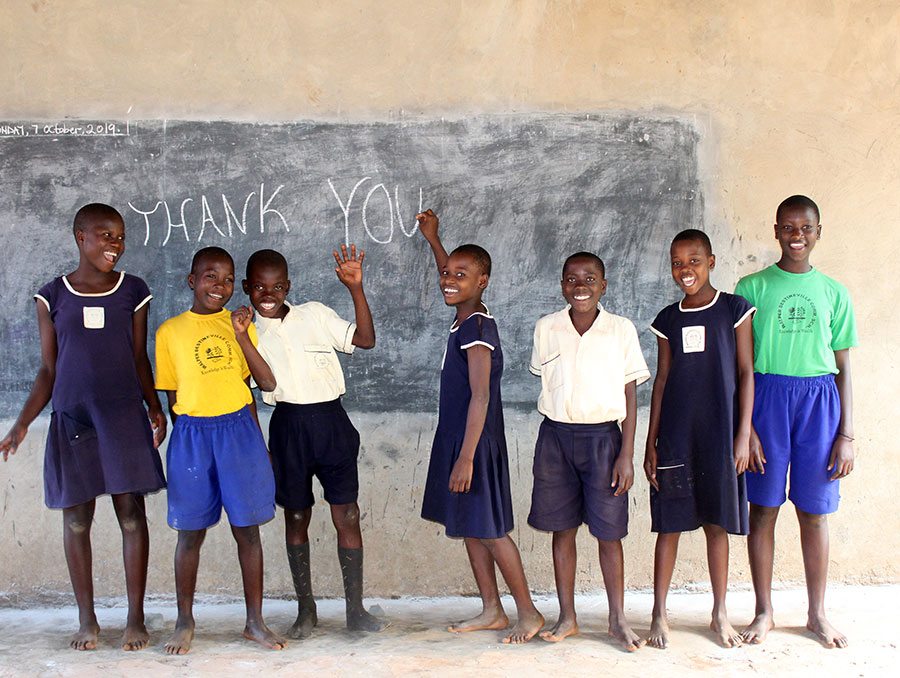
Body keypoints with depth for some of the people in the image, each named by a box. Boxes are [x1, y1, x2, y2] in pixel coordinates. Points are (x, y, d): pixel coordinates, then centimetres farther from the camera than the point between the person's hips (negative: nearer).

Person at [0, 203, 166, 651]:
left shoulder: (132, 291, 4)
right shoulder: (52, 296, 4)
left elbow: (140, 359, 7)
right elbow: (48, 370, 7)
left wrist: (154, 408, -8)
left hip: (124, 417, -1)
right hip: (71, 421, 1)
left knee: (131, 513, -1)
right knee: (76, 518, 6)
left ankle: (136, 619, 10)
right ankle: (87, 620, 20)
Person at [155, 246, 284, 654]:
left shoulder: (240, 325, 7)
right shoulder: (170, 331, 3)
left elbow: (267, 384, -2)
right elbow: (172, 397, 7)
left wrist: (242, 337, -11)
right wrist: (195, 430, 0)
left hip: (239, 431, 1)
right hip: (192, 436, -1)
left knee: (248, 529, 6)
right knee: (190, 533, 8)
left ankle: (255, 621, 18)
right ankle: (185, 621, 24)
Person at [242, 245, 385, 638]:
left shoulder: (315, 314, 5)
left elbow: (365, 340, -1)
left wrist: (356, 288, -8)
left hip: (331, 420, 0)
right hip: (289, 427, 1)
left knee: (347, 515, 0)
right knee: (296, 517, 10)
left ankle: (355, 608, 10)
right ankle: (305, 608, 24)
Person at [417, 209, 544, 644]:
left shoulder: (477, 328, -19)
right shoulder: (466, 318, 7)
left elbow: (480, 396, -24)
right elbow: (449, 279, 30)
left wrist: (466, 457, -26)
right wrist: (432, 238, 33)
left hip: (476, 443, -9)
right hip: (455, 438, 9)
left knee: (490, 529, -1)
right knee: (469, 528, 13)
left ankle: (528, 612, 11)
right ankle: (491, 611, 23)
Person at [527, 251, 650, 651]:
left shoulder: (621, 330, -2)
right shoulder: (546, 329, 3)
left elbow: (630, 395, -1)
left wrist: (627, 454, -6)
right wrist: (557, 431, 9)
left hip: (603, 437, -2)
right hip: (556, 436, 2)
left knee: (609, 532, 4)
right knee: (562, 529, 8)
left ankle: (618, 619, 18)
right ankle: (567, 617, 20)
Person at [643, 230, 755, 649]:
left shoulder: (734, 309, 0)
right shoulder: (668, 319, 8)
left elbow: (745, 373, -1)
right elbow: (662, 381, 8)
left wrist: (743, 435, -6)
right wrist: (651, 442, 5)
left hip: (720, 433, -2)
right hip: (675, 434, 2)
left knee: (717, 523, 7)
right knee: (669, 524, 4)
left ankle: (720, 614, 20)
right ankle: (659, 614, 11)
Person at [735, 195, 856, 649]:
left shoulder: (833, 292, 9)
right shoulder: (752, 287, 3)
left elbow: (843, 369, 9)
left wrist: (847, 434, 3)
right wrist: (745, 426, -7)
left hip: (819, 400, 2)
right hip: (767, 397, -1)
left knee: (814, 512, 7)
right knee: (763, 508, 3)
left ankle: (817, 613, 21)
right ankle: (764, 612, 16)